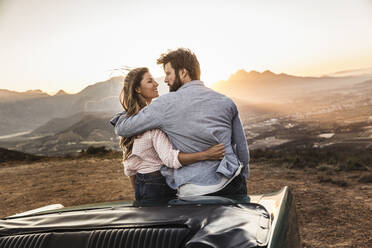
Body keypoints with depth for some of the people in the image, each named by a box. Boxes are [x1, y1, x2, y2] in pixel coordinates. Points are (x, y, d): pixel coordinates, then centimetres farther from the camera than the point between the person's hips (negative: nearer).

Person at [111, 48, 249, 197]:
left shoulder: (166, 104, -8)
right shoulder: (226, 102, 4)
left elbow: (122, 128, 0)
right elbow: (242, 150, 9)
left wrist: (122, 115, 24)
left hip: (195, 193, -3)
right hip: (233, 186, 4)